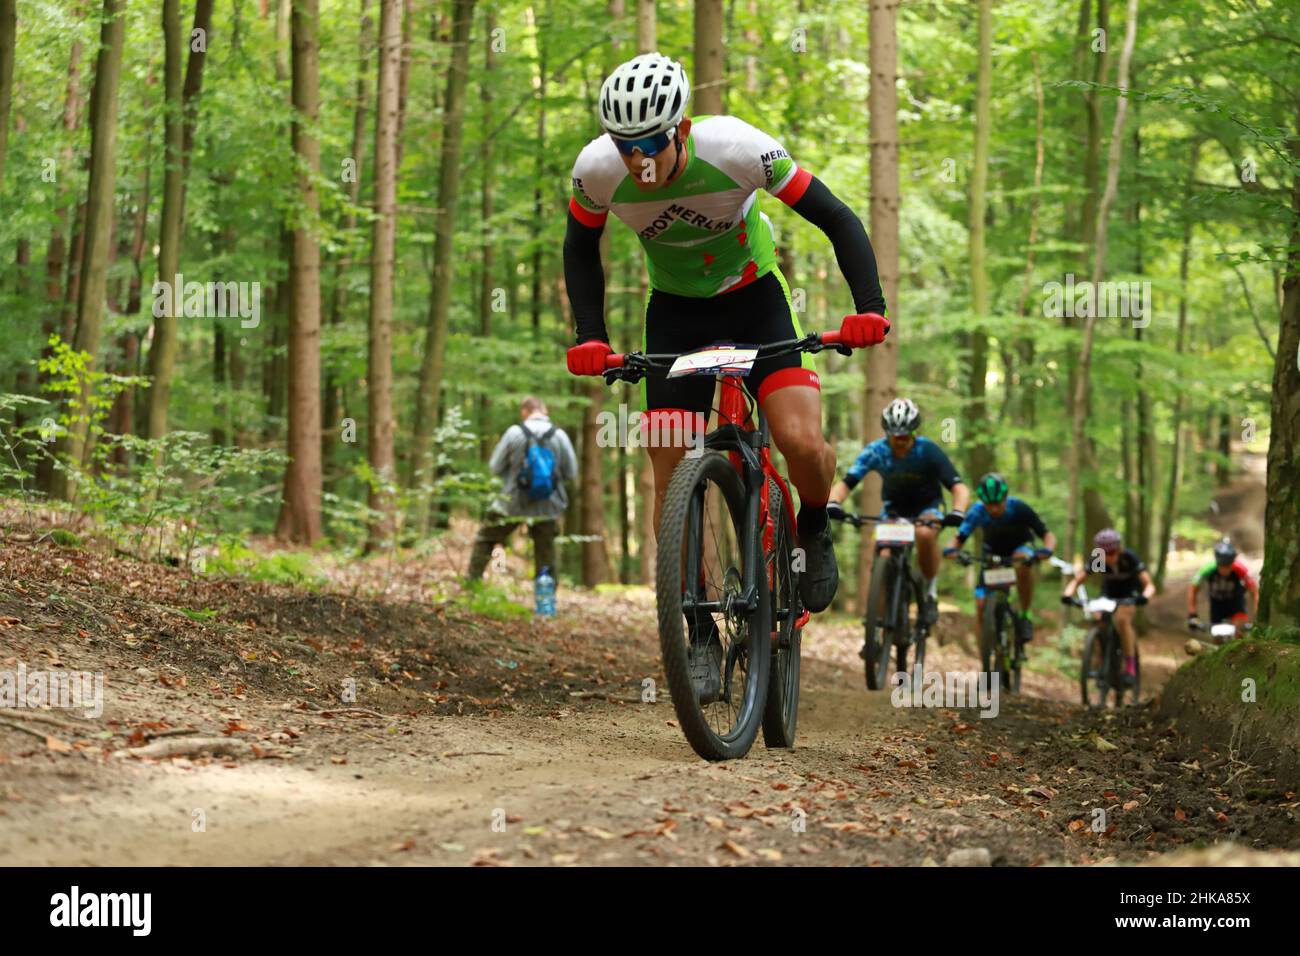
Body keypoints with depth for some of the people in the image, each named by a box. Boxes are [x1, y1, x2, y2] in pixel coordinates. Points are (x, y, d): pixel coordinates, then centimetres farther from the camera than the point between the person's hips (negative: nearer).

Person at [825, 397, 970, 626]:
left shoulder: (928, 451, -24)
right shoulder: (876, 451, -20)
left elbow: (959, 487, -29)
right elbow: (845, 483, -24)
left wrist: (958, 512, -50)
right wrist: (833, 504, -46)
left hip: (927, 507, -2)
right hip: (893, 509, 2)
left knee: (925, 533, -37)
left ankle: (931, 593, -16)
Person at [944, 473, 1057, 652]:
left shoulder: (1019, 509, -28)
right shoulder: (978, 512, -24)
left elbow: (1048, 535, -25)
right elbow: (959, 538, -21)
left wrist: (1046, 550, -47)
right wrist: (951, 550, -45)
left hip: (1019, 549, -2)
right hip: (993, 555, 2)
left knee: (1023, 563, -40)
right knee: (981, 605, -13)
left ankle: (1024, 616, -23)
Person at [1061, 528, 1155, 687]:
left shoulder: (1130, 559, -31)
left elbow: (1149, 584, -35)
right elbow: (1076, 580, -24)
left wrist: (1144, 597, -58)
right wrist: (1067, 594, -46)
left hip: (1129, 593, -3)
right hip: (1108, 593, 3)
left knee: (1122, 619, -32)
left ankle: (1130, 668, -26)